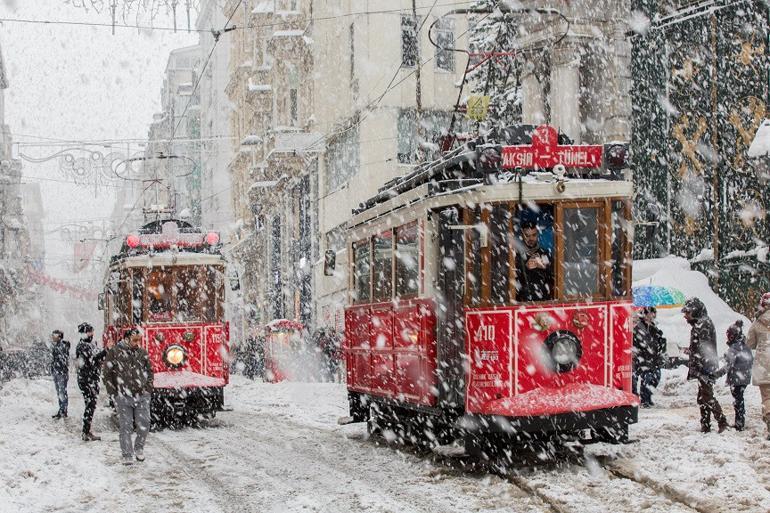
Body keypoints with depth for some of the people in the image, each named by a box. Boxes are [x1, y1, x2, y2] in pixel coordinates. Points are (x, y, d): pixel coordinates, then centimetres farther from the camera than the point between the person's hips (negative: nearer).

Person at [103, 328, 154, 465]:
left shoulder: (142, 353, 7)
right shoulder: (115, 352, -5)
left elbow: (149, 371, 18)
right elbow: (107, 373, 0)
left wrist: (148, 388, 8)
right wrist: (113, 392, -4)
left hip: (142, 396, 3)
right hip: (123, 397, -3)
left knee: (144, 425, -1)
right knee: (126, 427, 1)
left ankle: (139, 448, 22)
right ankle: (127, 455, 11)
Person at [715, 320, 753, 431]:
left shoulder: (733, 348, -17)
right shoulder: (746, 347, 8)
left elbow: (729, 365, -21)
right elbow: (751, 360, 15)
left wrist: (718, 374, -18)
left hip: (736, 379, -8)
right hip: (745, 378, 8)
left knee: (737, 401, -2)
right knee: (740, 399, 16)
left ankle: (739, 424, 0)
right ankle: (740, 422, 23)